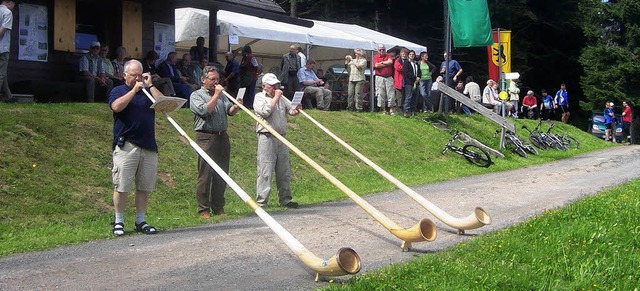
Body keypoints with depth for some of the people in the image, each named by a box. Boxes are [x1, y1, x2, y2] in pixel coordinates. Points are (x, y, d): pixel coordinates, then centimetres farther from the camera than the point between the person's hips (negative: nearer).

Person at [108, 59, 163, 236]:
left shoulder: (148, 91, 18)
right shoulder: (118, 91, 8)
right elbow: (117, 106, -14)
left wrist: (149, 85, 1)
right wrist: (134, 90, -8)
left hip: (148, 146, 4)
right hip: (126, 146, -4)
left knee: (144, 187, 6)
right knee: (122, 186, -4)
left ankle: (140, 221, 15)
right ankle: (118, 222, 6)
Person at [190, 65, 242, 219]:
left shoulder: (221, 95, 21)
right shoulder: (196, 95, 3)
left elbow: (229, 111, 7)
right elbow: (205, 110, -14)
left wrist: (236, 107, -14)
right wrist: (216, 95, -10)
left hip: (222, 137, 6)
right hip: (206, 138, -6)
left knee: (222, 174, 7)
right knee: (205, 174, -6)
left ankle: (218, 208, 14)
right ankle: (203, 209, -1)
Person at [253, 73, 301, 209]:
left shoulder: (281, 98, 21)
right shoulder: (259, 97, 2)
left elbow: (290, 110, 13)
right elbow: (265, 111, -15)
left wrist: (295, 110, -10)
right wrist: (275, 98, -8)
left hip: (281, 137, 7)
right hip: (267, 137, -7)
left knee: (284, 172, 10)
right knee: (265, 172, -9)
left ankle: (285, 199, 20)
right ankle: (261, 202, -7)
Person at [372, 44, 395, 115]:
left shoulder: (388, 56, 10)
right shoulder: (376, 57, 6)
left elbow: (390, 61, -10)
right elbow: (376, 65, -10)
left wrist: (382, 62, -5)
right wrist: (386, 64, -3)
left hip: (389, 77, 1)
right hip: (379, 78, -1)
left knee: (391, 93, -3)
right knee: (380, 94, -1)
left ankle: (391, 109, 2)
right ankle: (383, 109, 7)